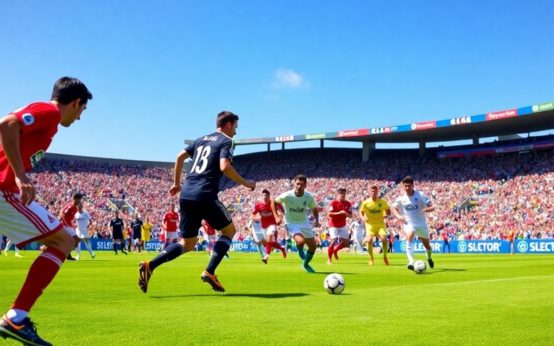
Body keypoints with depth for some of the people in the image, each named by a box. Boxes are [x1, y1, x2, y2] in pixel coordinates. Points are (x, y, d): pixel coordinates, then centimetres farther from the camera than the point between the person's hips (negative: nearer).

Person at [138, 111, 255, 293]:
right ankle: (209, 272, 0)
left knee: (187, 244, 13)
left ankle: (150, 265, -8)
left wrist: (176, 183, 27)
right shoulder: (226, 141, 0)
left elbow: (180, 156, 20)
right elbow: (224, 167, -16)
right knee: (229, 230, 14)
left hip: (186, 195, 7)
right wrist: (245, 183, -5)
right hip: (206, 196, -7)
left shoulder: (201, 139, 23)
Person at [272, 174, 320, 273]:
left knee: (313, 246, 5)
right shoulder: (286, 196, -21)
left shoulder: (309, 197, -12)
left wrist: (316, 220, -12)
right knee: (300, 241, -30)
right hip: (291, 223, -4)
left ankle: (306, 264, 32)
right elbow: (273, 202, -4)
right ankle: (300, 251, 8)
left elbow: (314, 209, 6)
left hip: (304, 222, 4)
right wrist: (276, 216, -14)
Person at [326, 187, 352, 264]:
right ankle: (329, 260, -4)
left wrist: (346, 214, -17)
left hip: (343, 226, 6)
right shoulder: (333, 203, -12)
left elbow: (350, 215, 5)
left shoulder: (348, 204, 3)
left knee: (346, 242, 4)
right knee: (334, 241, -16)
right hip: (334, 226, -5)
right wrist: (339, 213, -27)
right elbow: (329, 214, -18)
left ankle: (335, 250, 31)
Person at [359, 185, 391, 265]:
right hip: (370, 224, 0)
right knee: (369, 240, -19)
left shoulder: (382, 202, -4)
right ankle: (371, 258, 4)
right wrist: (363, 217, -13)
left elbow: (388, 211, 9)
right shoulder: (366, 202, -5)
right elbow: (361, 212, 8)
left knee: (384, 239, -20)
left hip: (380, 224, 0)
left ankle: (385, 256, 4)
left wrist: (385, 215, -13)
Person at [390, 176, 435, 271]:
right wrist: (398, 216, -9)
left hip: (421, 223, 0)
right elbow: (393, 208, 11)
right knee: (409, 239, -31)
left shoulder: (420, 195, -10)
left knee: (426, 245, 15)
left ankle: (429, 258, 49)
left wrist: (426, 209, -33)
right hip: (408, 223, 0)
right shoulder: (401, 198, -3)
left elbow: (432, 207, -10)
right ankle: (411, 262, -42)